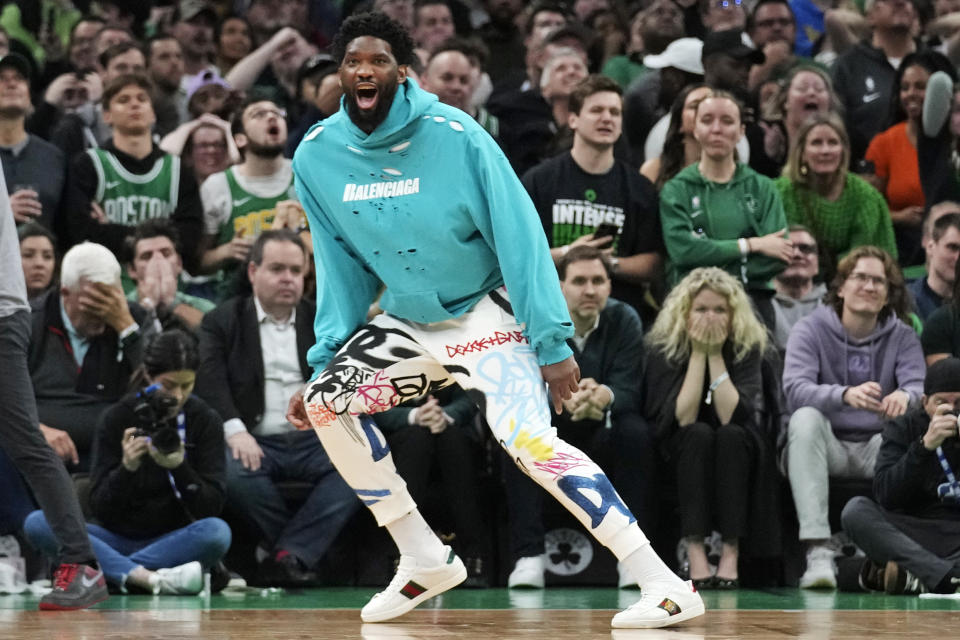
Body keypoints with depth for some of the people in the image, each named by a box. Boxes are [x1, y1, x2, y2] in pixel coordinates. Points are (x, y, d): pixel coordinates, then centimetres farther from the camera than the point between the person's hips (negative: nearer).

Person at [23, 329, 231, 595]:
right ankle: (149, 578, -40)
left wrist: (179, 468, -26)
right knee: (37, 523, -25)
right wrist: (127, 468, -26)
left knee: (218, 532, -35)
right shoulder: (117, 418, -3)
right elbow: (100, 509, -7)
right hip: (119, 540, 1)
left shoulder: (205, 421, -3)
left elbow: (211, 508, -9)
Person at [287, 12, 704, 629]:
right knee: (325, 402, -11)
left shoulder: (454, 135, -20)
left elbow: (519, 237, -18)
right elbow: (343, 269, 5)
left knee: (527, 437, -24)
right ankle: (424, 561, 3)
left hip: (485, 313, -6)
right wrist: (324, 360, -1)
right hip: (407, 322, 6)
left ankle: (665, 586, -24)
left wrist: (552, 342, -21)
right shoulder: (317, 156, -5)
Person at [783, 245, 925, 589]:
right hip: (826, 447, -1)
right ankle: (818, 551, -43)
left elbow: (918, 386, -12)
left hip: (878, 446, 1)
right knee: (805, 418, -33)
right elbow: (795, 390, -19)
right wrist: (845, 395, -40)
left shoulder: (902, 337, 6)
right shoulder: (811, 329, -1)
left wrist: (906, 397, -39)